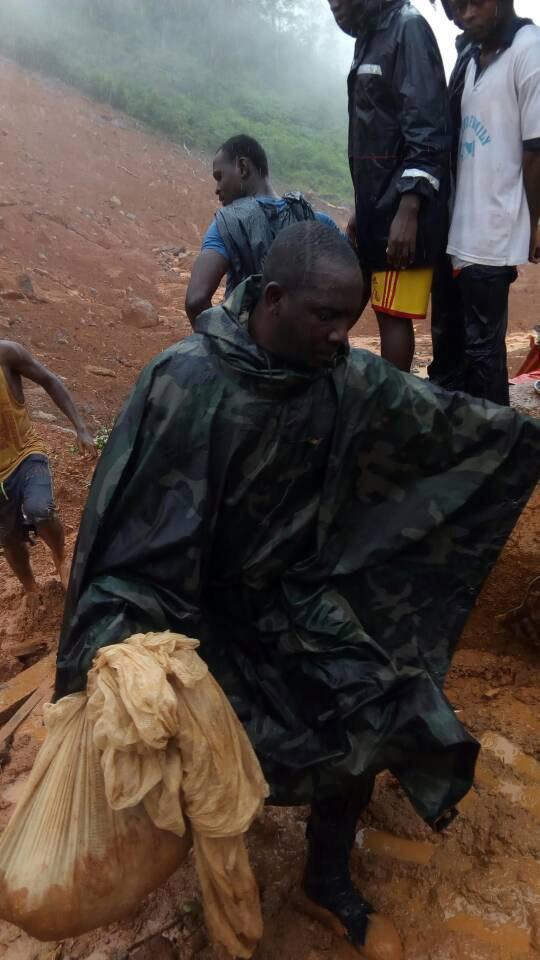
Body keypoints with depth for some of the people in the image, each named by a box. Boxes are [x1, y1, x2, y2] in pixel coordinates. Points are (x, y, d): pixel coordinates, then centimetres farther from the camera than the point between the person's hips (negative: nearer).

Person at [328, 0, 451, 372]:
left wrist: (408, 211, -25)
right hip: (379, 205, 9)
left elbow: (427, 129, -18)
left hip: (401, 210, -9)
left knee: (394, 315, -6)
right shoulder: (372, 37, 19)